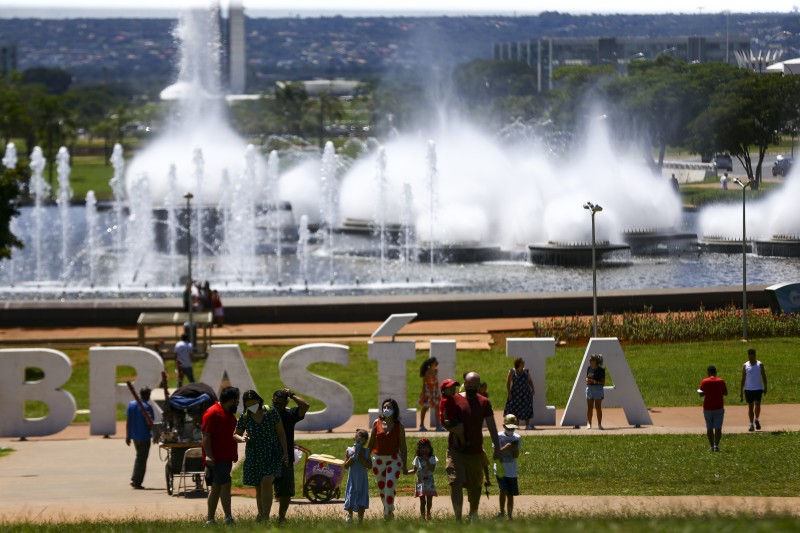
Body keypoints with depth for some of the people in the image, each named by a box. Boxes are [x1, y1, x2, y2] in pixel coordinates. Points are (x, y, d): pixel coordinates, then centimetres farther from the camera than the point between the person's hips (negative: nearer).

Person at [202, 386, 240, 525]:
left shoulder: (229, 414, 18)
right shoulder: (212, 413, -12)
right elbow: (206, 436, -17)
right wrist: (208, 455, -23)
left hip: (226, 458, 10)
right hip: (216, 458, -10)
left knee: (216, 488, 11)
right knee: (225, 485, -15)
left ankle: (210, 519, 14)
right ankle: (228, 518, -18)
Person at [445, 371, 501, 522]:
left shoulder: (484, 403, 4)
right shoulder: (454, 400, -1)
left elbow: (491, 427, 5)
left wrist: (497, 448, 1)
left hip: (475, 451, 2)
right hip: (456, 450, -2)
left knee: (475, 486, 11)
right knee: (456, 482, -17)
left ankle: (473, 514, 33)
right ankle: (458, 517, -19)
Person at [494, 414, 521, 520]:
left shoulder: (517, 438, 4)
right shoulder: (499, 437, -4)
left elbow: (516, 456, 2)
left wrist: (515, 448, -18)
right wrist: (505, 448, -24)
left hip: (512, 471, 3)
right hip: (500, 469, -3)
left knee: (511, 494, 7)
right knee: (503, 490, -17)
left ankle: (510, 515, 15)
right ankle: (502, 511, -3)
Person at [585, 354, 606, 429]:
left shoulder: (601, 370, -9)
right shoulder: (589, 368, 8)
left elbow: (603, 382, -9)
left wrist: (594, 381, -22)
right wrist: (587, 380, -5)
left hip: (598, 388, -5)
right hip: (589, 388, 5)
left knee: (598, 408, -1)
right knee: (589, 408, 5)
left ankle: (599, 424, 7)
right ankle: (589, 424, 11)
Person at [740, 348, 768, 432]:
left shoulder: (760, 365, 0)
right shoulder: (745, 366, 2)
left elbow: (764, 376, 4)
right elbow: (743, 379, 5)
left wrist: (765, 387, -4)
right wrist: (741, 391, 2)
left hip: (758, 389, -1)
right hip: (748, 389, 1)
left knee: (757, 404, -14)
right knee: (750, 407, 4)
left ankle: (756, 420, 9)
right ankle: (751, 424, 9)